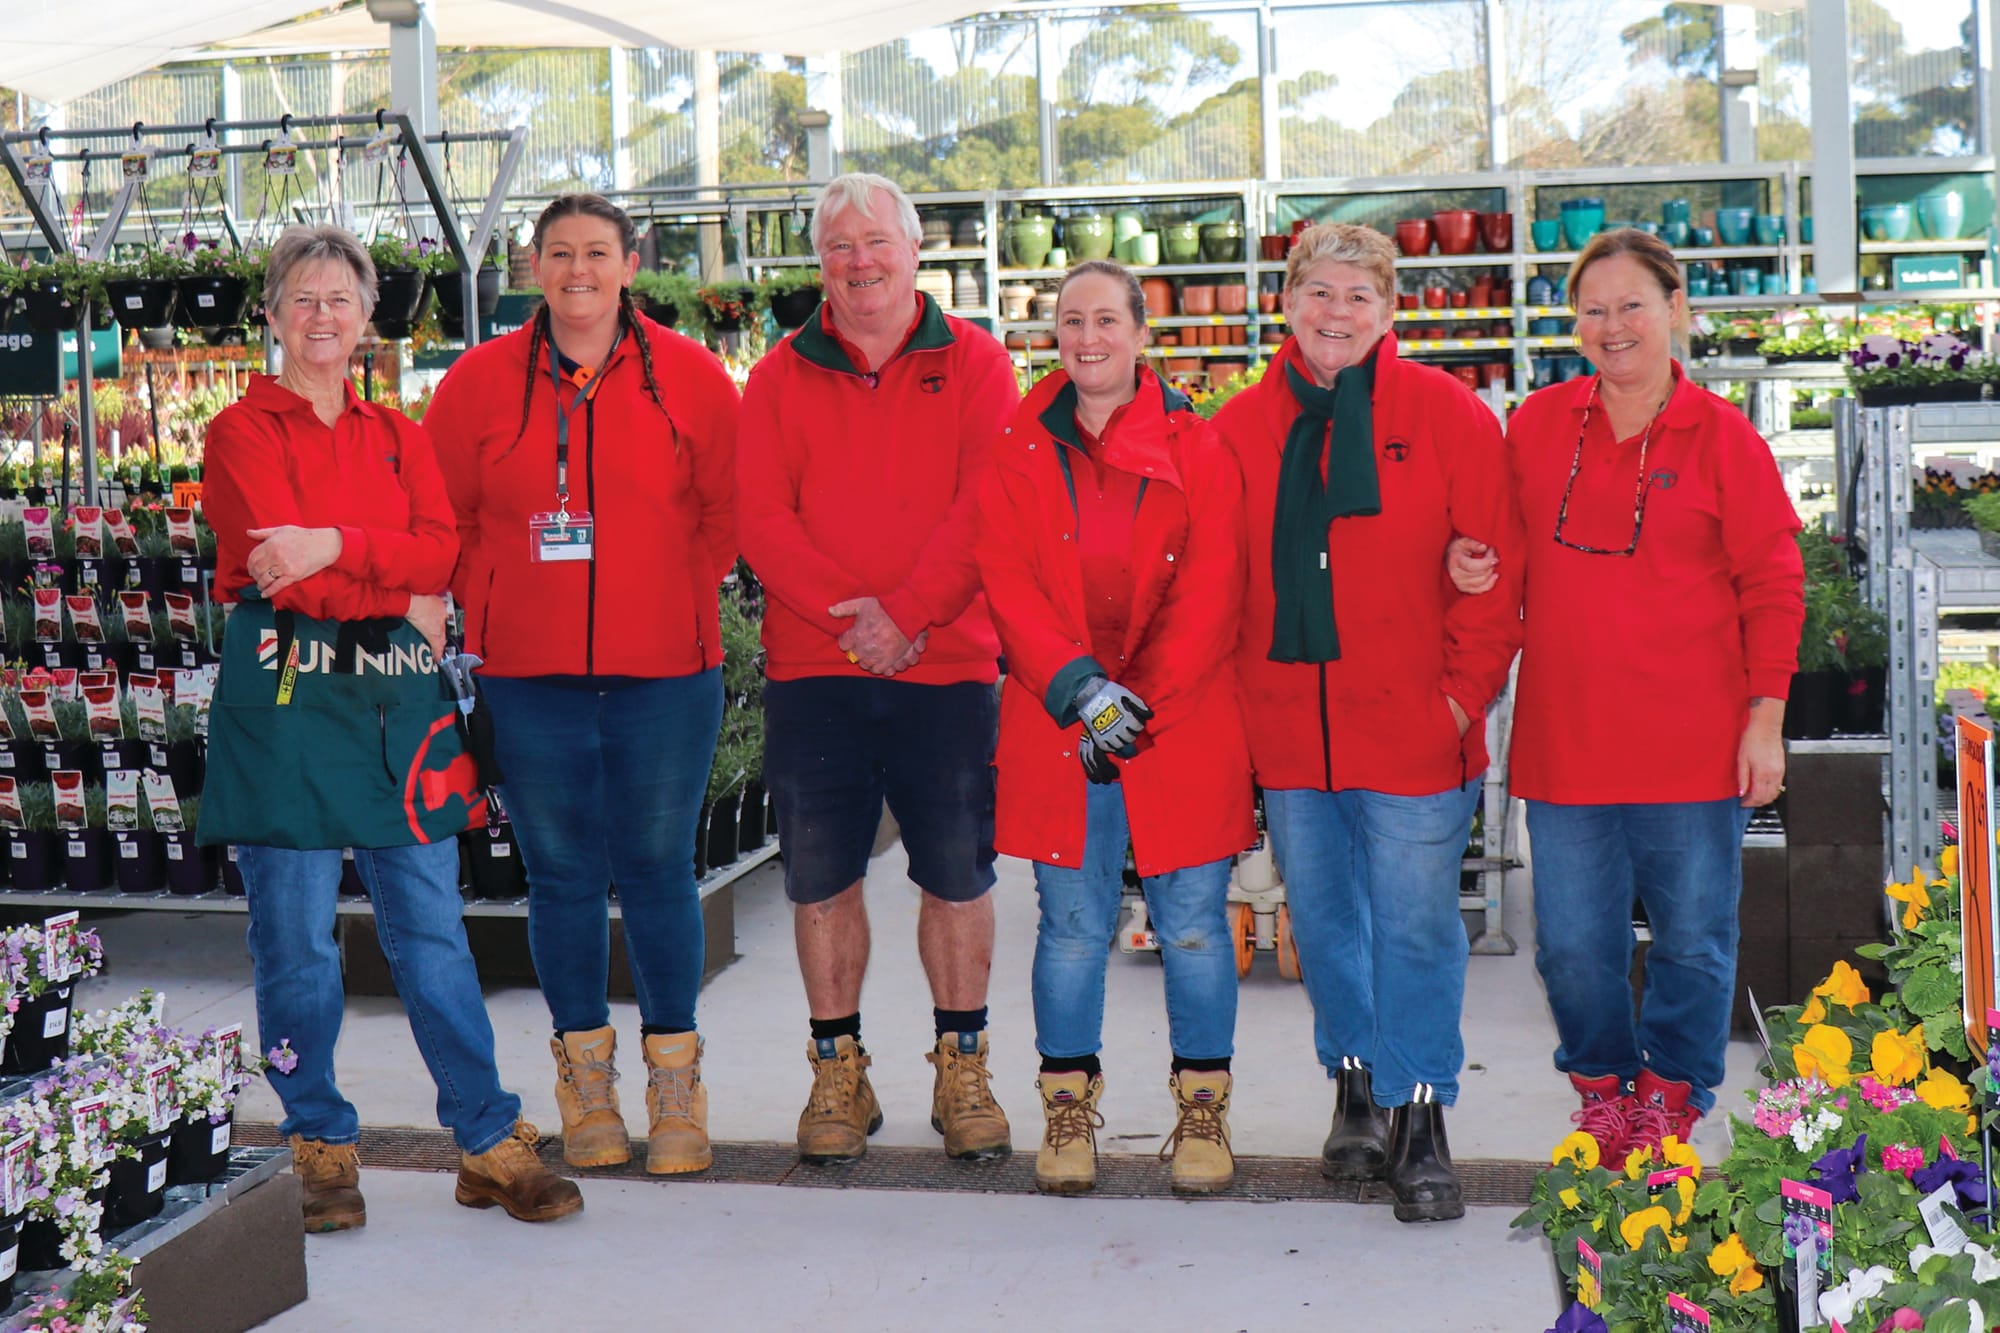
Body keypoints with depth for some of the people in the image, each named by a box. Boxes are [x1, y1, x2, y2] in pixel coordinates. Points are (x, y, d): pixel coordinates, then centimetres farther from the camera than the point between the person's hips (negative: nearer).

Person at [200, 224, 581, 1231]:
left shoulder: (397, 436, 16)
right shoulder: (242, 432, 3)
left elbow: (442, 548, -1)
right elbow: (277, 571, -9)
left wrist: (335, 543, -16)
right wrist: (402, 599, -6)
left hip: (396, 689, 3)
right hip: (284, 692, -3)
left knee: (431, 922, 3)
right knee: (295, 934, 0)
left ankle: (489, 1143, 9)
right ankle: (319, 1149, 14)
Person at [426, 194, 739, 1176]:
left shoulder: (688, 376, 3)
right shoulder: (483, 381, 4)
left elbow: (730, 509, 7)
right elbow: (442, 516, 10)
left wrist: (679, 597, 2)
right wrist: (496, 601, 3)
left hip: (665, 668, -1)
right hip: (530, 673, 1)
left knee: (658, 870, 4)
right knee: (561, 874, 7)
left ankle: (674, 1080, 17)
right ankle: (586, 1075, 21)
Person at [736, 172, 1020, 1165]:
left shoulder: (974, 363, 6)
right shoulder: (782, 377, 9)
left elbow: (986, 507, -5)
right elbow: (760, 520, -1)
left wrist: (905, 613, -14)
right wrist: (849, 613, -13)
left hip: (947, 663, -1)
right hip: (812, 667, 1)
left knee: (957, 871, 3)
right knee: (820, 875, 4)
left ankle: (962, 1067, 18)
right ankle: (837, 1071, 18)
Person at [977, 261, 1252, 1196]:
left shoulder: (1198, 450, 4)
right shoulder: (1018, 454, 7)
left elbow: (1209, 597, -2)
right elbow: (1008, 587, -1)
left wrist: (1141, 702, -10)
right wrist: (1080, 690, -13)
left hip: (1182, 725, -1)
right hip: (1057, 728, 1)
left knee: (1192, 924, 3)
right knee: (1073, 925, 5)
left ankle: (1201, 1107, 18)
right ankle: (1068, 1106, 19)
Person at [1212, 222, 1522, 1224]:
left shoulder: (1446, 415, -1)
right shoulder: (1241, 428, 7)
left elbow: (1491, 569, -2)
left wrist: (1465, 692, -8)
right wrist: (1235, 700, 2)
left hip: (1411, 728, -3)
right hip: (1286, 729, 3)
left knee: (1415, 926, 0)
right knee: (1321, 920, 14)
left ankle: (1416, 1117, 12)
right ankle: (1355, 1084, 32)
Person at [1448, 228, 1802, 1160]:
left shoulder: (1720, 435, -1)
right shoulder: (1538, 425, 6)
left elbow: (1772, 586, 0)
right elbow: (1514, 555, 18)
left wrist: (1764, 716, -5)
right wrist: (1475, 567, -6)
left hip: (1693, 743, -2)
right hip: (1564, 738, 2)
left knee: (1692, 935, 9)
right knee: (1572, 943, 6)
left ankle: (1672, 1094, 29)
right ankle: (1601, 1088, 29)